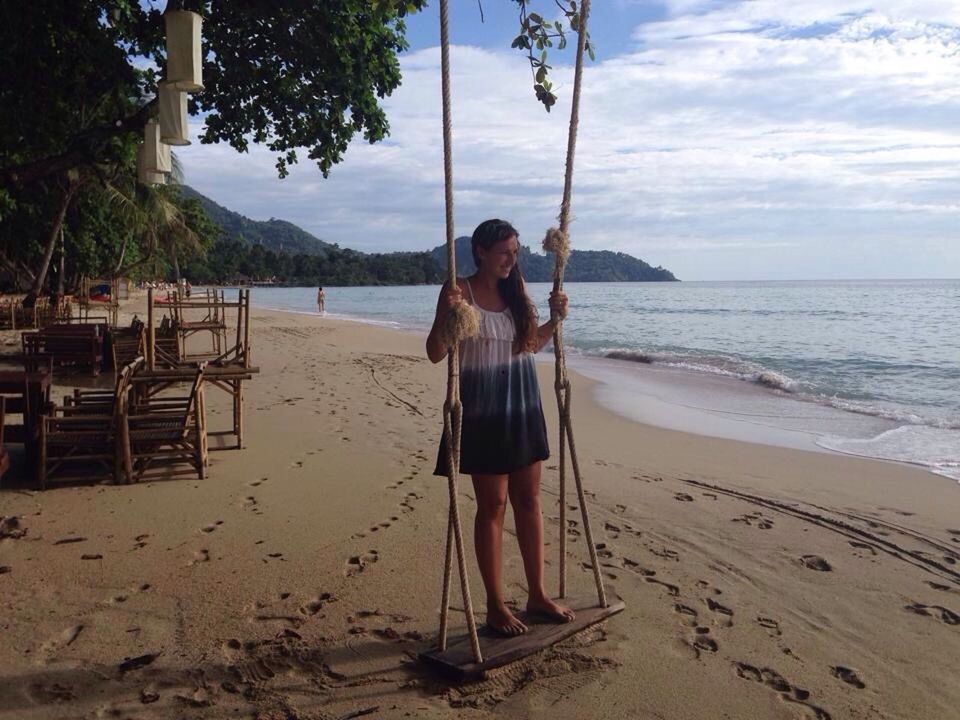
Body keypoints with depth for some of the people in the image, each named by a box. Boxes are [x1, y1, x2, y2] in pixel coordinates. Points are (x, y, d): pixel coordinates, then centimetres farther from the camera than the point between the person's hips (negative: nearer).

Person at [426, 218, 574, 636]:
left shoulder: (516, 288, 9)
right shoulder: (460, 291, -9)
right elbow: (435, 353, -11)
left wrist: (555, 319, 3)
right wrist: (446, 316, -27)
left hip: (522, 405, 6)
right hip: (483, 409, -6)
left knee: (529, 500, 11)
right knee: (492, 506, 1)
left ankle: (537, 595, 23)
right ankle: (495, 606, 13)